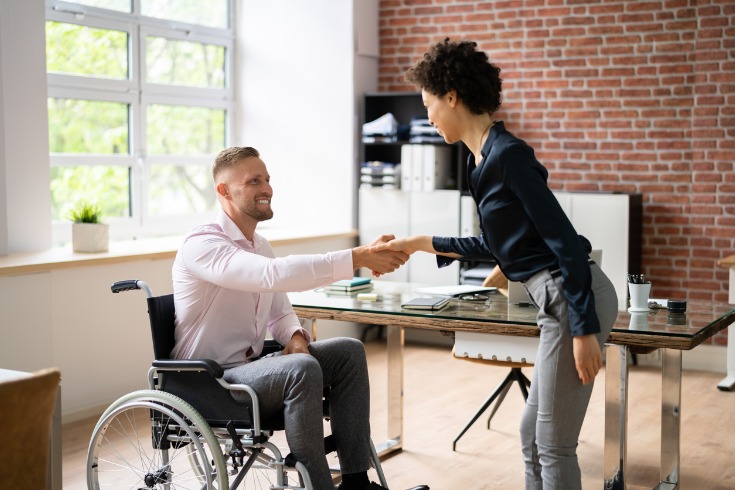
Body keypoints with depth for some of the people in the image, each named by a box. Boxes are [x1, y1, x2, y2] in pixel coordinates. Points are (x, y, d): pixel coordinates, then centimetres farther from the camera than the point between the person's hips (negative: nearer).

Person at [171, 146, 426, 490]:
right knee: (302, 368, -33)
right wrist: (357, 258, -37)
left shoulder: (260, 245, 11)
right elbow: (274, 275, -35)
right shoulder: (202, 245, -18)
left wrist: (296, 337, -7)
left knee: (348, 351, -6)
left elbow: (280, 312, 18)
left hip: (251, 365, 9)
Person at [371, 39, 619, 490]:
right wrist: (422, 244, 25)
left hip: (576, 299, -10)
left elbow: (565, 241, -19)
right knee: (533, 435, 17)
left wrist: (584, 330, -20)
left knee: (554, 444, 1)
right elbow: (495, 245, 23)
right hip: (560, 300, 10)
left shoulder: (508, 155, -17)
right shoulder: (482, 160, 12)